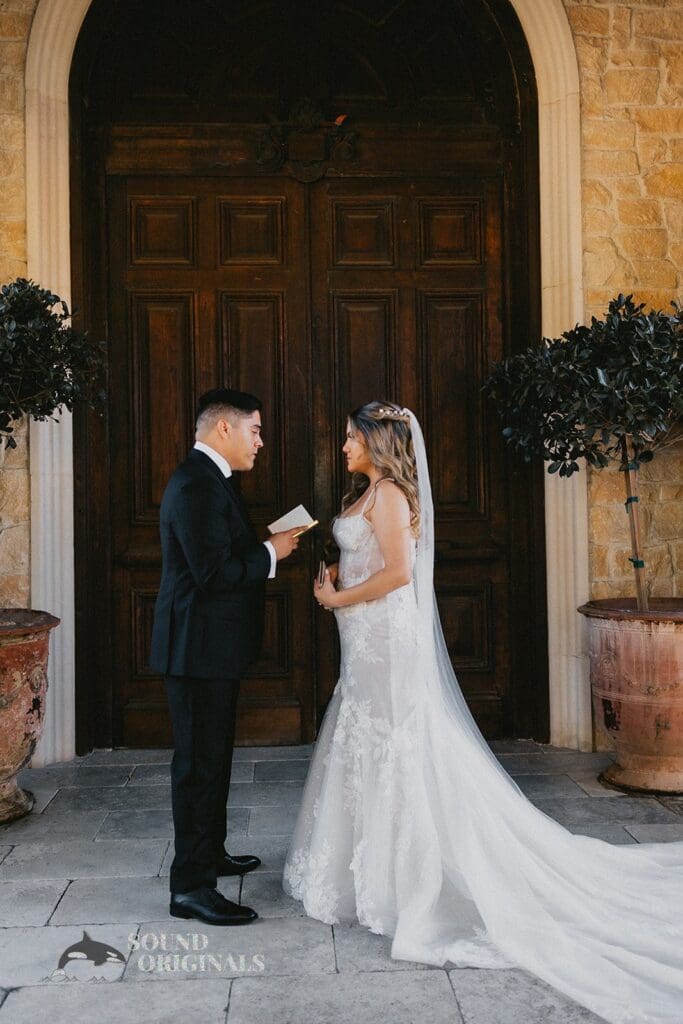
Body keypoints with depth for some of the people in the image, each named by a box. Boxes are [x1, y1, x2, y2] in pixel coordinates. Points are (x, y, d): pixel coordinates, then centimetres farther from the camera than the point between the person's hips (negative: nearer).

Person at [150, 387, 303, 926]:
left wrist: (265, 546, 6)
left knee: (212, 756, 21)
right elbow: (214, 572, -26)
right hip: (199, 646, -11)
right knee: (199, 762, -4)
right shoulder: (197, 484, -20)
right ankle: (191, 886, 5)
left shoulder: (208, 479, 15)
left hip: (212, 646, 11)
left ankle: (210, 852, 36)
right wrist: (271, 553, -14)